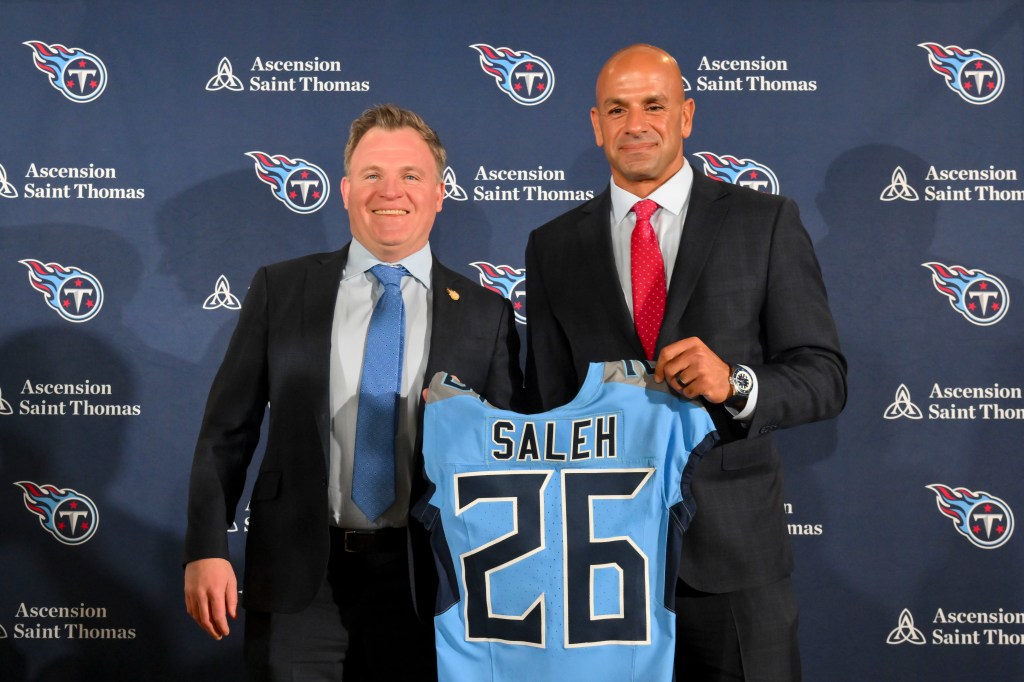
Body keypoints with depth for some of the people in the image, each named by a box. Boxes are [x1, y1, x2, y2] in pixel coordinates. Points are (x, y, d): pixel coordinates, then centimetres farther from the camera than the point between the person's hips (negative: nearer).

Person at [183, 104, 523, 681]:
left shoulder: (485, 315, 1)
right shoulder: (280, 290, 2)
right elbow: (227, 431, 4)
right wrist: (207, 549, -4)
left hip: (422, 582, 0)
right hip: (296, 578, 0)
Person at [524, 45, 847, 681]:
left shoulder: (766, 223, 1)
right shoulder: (554, 247, 8)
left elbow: (824, 377, -2)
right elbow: (548, 397, 7)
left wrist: (735, 384, -22)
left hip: (732, 541, -1)